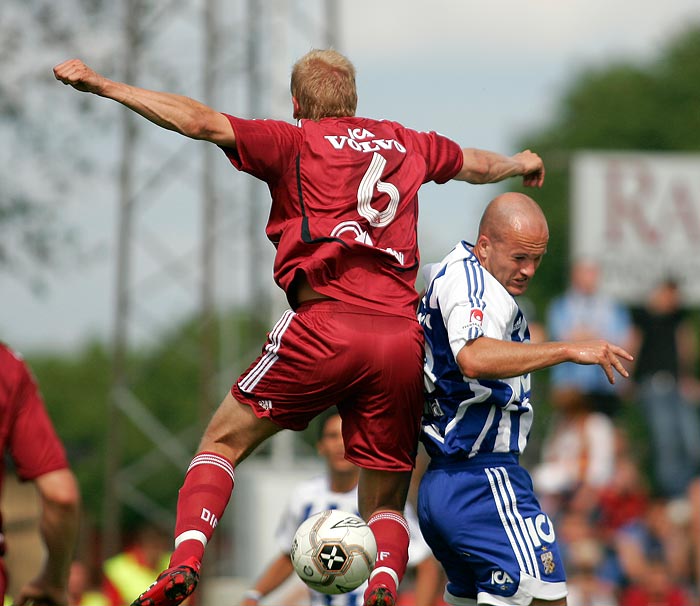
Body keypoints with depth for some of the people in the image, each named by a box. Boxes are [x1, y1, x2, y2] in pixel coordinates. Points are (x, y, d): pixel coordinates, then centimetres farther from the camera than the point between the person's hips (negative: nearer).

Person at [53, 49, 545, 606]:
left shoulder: (293, 143, 9)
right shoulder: (405, 143, 22)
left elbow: (202, 122, -2)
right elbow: (479, 165, 41)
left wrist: (103, 85, 2)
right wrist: (521, 162, 64)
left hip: (324, 324, -3)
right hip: (403, 337, 3)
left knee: (223, 441, 12)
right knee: (385, 504, 13)